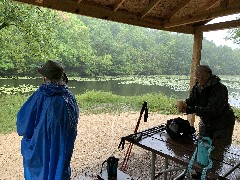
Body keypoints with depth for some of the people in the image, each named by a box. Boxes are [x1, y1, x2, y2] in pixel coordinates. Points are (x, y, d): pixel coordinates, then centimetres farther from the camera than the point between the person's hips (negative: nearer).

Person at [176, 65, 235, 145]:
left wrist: (191, 110, -41)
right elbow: (191, 100, -7)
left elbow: (214, 110, -34)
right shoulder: (197, 86, -5)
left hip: (222, 125, -6)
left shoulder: (219, 88, -27)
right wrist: (184, 103, -32)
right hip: (205, 123, 6)